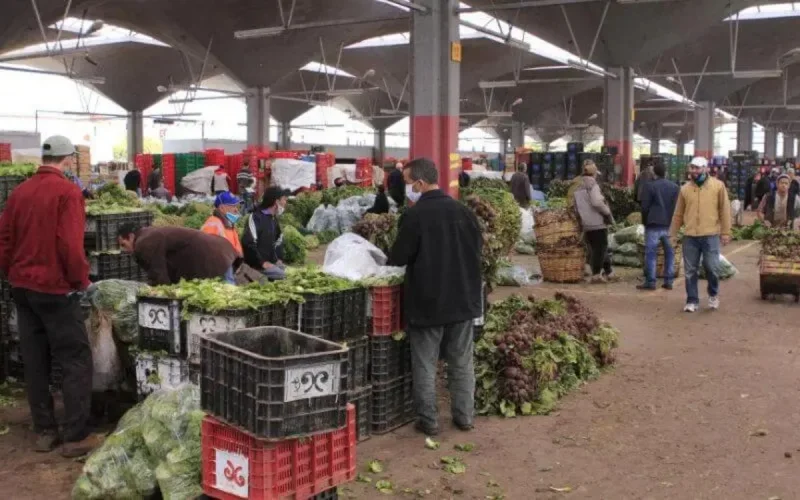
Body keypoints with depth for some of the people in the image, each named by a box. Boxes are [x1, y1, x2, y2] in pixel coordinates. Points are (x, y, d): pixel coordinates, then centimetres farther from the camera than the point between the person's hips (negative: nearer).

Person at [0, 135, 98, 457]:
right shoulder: (67, 192, -14)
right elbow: (70, 245, -20)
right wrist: (81, 280, -7)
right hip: (55, 288, -7)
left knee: (35, 362, 13)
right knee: (76, 361, 0)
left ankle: (44, 432, 20)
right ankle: (75, 437, 0)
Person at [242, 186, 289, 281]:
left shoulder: (274, 220, 18)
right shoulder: (255, 217, -10)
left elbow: (278, 242, 26)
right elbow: (248, 243, -19)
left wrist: (279, 259, 10)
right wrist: (263, 262, -19)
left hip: (271, 264, 9)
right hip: (256, 266, -9)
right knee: (279, 274, -27)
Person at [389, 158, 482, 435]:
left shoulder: (415, 215, -17)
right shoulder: (463, 211, 0)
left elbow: (398, 258, -12)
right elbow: (477, 248, 12)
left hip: (427, 301, -5)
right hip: (463, 298, 5)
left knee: (425, 364, 7)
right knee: (462, 362, 14)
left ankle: (428, 421, 12)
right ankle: (465, 416, 21)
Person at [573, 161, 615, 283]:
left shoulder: (578, 187, 14)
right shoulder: (592, 185, -11)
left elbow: (576, 206, 17)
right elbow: (596, 202, -24)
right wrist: (607, 212, -11)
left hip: (586, 224, 8)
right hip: (598, 223, -8)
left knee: (593, 249, 14)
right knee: (601, 247, -3)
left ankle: (596, 273, 19)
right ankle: (597, 274, -6)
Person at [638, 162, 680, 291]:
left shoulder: (649, 186, -6)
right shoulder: (675, 187, 7)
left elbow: (645, 207, -6)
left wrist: (645, 222, 7)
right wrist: (673, 222, 13)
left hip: (654, 225, -4)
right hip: (670, 225, 4)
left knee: (650, 253, -1)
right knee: (669, 253, 10)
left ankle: (650, 281, -4)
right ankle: (669, 281, 11)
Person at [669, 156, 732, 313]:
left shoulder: (718, 186, 1)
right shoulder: (685, 188, 8)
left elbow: (724, 211, 1)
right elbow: (678, 214, 11)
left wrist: (725, 232, -3)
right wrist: (673, 234, 10)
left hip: (710, 235, -2)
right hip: (690, 236, 2)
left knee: (712, 267, -2)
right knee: (690, 270, 4)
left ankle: (713, 294, 25)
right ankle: (692, 301, 15)